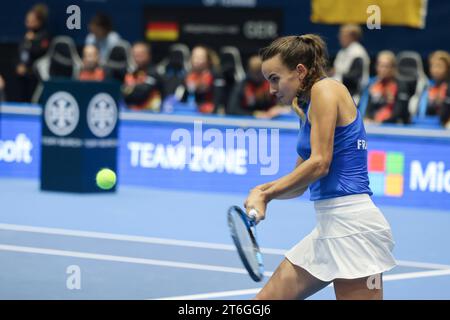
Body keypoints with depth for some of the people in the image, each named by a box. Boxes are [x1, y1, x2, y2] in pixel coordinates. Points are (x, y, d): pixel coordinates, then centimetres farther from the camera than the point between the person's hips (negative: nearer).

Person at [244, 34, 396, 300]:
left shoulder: (325, 89, -8)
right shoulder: (307, 108, 19)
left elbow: (320, 163, -16)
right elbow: (300, 183, 20)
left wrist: (265, 194, -8)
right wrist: (263, 191, 0)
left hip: (352, 223, -10)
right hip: (329, 227, 10)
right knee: (263, 304, 10)